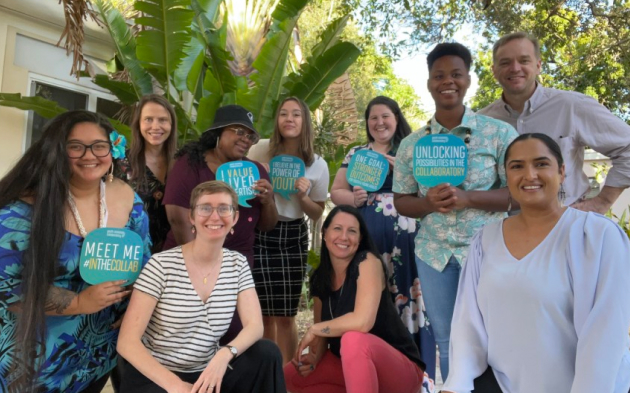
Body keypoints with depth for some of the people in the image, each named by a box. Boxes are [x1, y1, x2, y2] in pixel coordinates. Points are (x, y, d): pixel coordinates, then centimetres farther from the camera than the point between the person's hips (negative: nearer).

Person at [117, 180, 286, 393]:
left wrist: (225, 354, -28)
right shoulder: (162, 265, -13)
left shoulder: (238, 264, 0)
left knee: (267, 353, -16)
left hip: (207, 375, 4)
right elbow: (127, 342, -14)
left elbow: (255, 325, -8)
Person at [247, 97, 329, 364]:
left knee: (285, 314, 1)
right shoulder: (260, 151, -3)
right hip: (259, 234, 0)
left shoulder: (318, 166, -1)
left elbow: (317, 214, 7)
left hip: (293, 237, 0)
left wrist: (303, 196, -13)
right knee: (263, 312, 6)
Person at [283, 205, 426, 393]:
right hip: (354, 367, 7)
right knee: (290, 376, -2)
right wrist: (313, 358, -14)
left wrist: (313, 329, -19)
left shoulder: (368, 262, -18)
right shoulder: (319, 278, 1)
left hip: (401, 369, -7)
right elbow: (322, 333, 7)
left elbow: (362, 321, -32)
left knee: (353, 340, -35)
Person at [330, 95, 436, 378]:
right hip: (365, 235, 2)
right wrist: (352, 198, -6)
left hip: (404, 234, -2)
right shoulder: (355, 154, 16)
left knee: (405, 294, -3)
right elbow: (335, 192, 14)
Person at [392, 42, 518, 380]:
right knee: (447, 342, 14)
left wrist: (466, 197, -22)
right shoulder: (411, 144, 4)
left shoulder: (499, 133, -4)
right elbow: (401, 200, 7)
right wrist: (429, 203, -16)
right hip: (434, 253, 3)